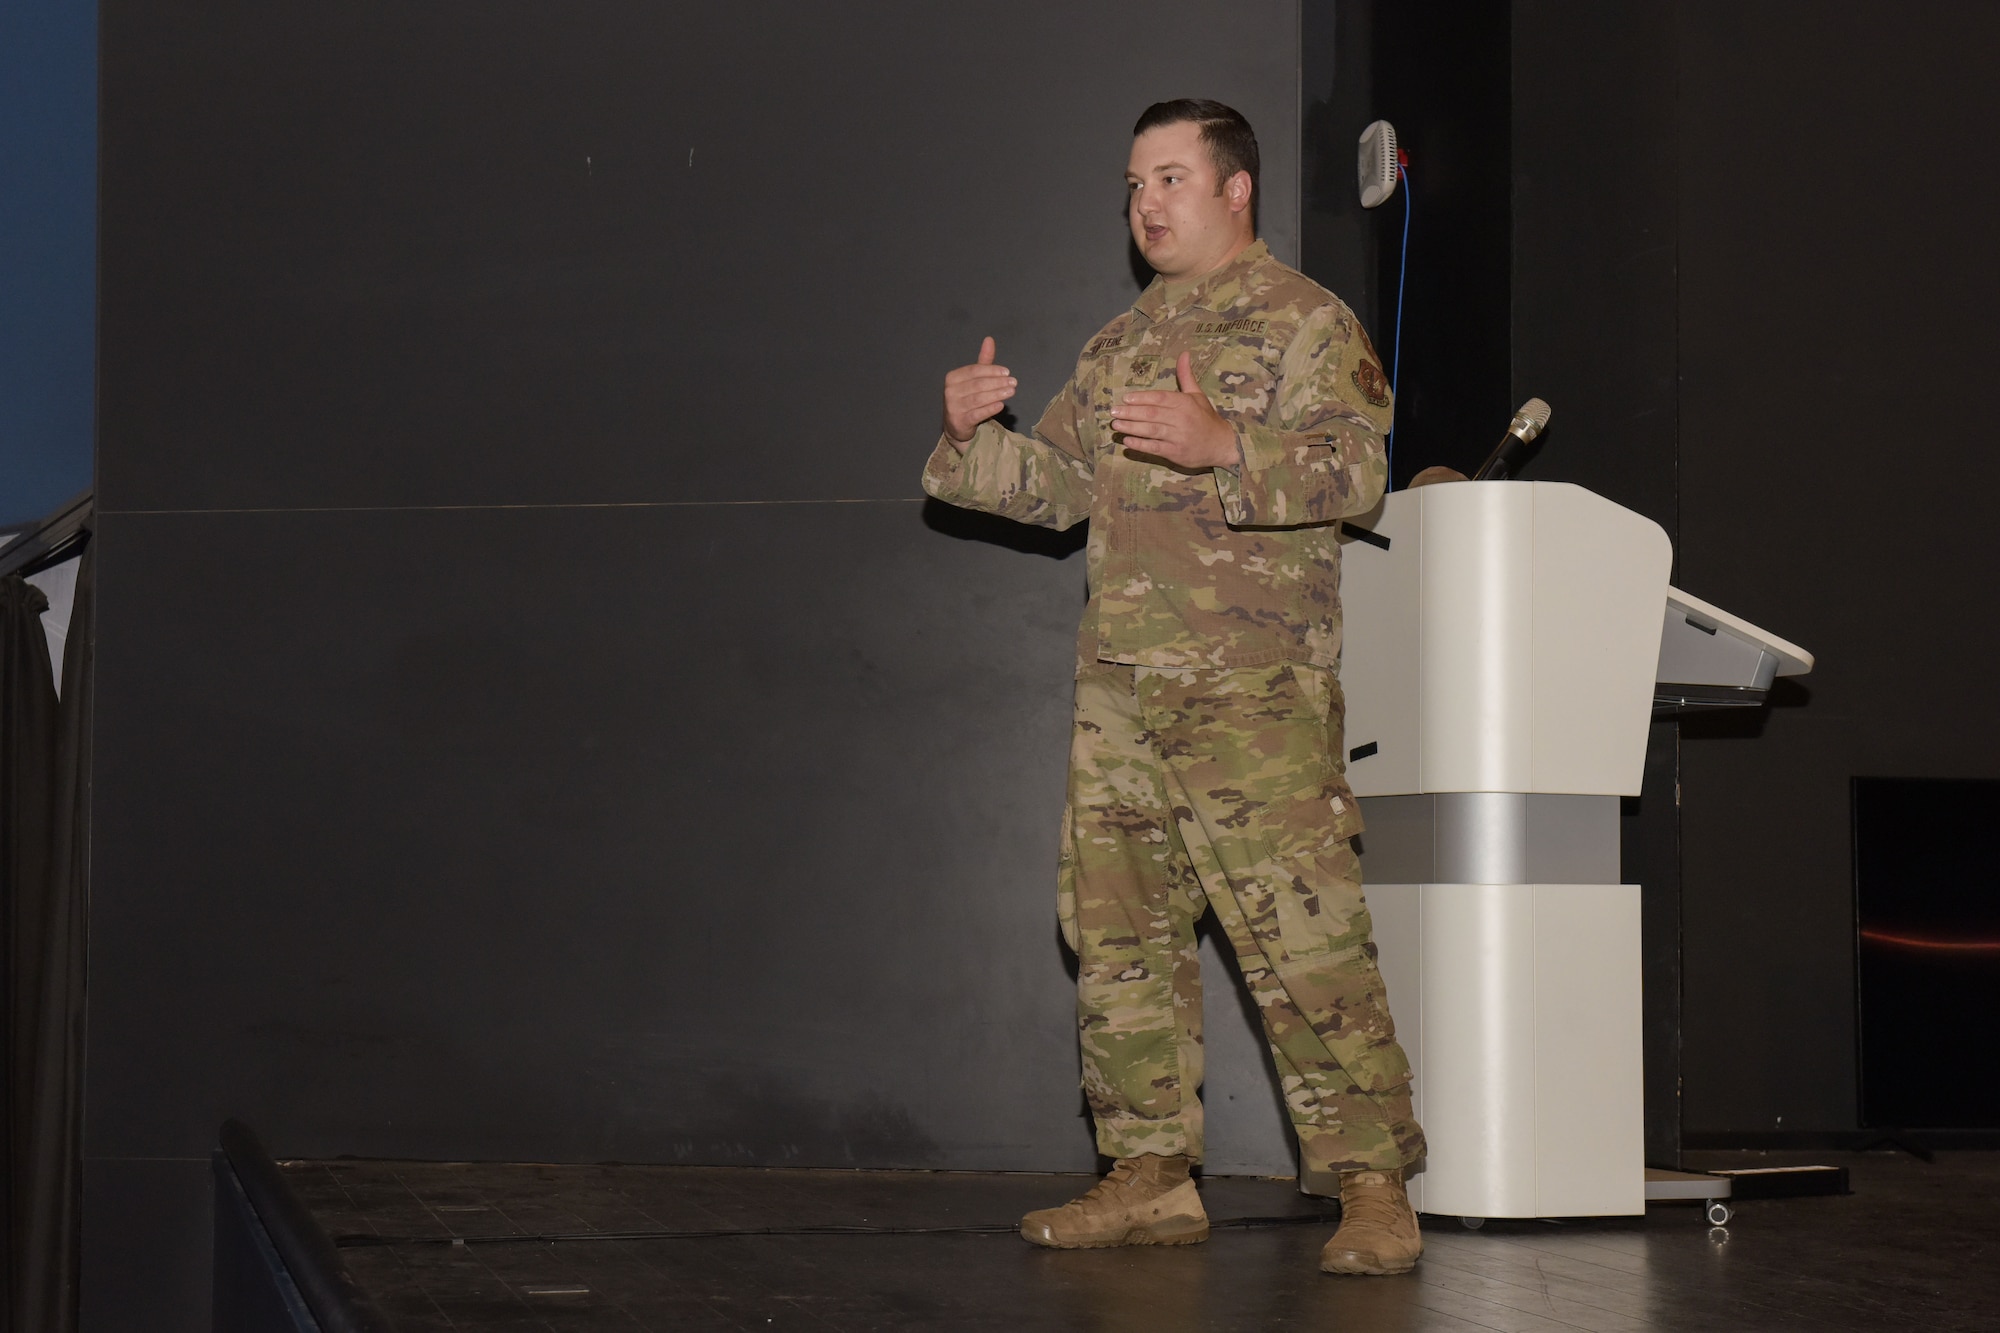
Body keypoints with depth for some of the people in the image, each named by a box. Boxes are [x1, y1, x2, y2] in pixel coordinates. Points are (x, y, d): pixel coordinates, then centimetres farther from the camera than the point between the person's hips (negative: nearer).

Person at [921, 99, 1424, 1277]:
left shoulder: (1306, 322, -1)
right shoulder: (1123, 341, 22)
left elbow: (1355, 469, -15)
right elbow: (1055, 483, 24)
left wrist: (1223, 447, -30)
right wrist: (976, 437, 4)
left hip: (1254, 692, -8)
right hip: (1120, 689, 8)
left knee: (1302, 940, -11)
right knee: (1120, 932, 8)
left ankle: (1375, 1191, -7)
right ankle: (1154, 1175, 17)